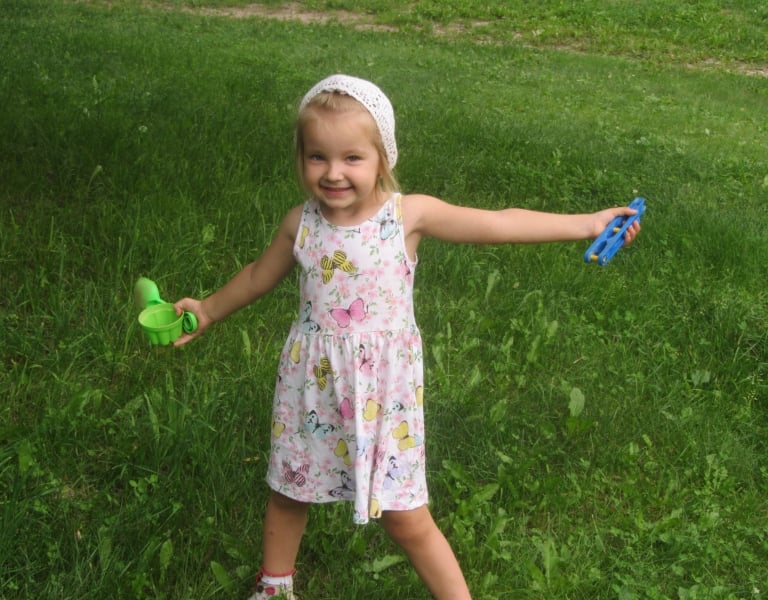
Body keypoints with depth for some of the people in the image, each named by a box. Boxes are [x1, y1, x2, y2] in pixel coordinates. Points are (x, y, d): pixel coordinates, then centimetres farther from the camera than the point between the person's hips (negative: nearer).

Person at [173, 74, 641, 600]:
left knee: (405, 517, 2)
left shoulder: (408, 215, -15)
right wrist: (209, 311, 22)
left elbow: (498, 223, -16)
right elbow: (260, 276, 13)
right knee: (290, 492, 21)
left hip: (384, 385, -3)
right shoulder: (301, 223, -6)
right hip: (313, 380, 4)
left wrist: (588, 223, -20)